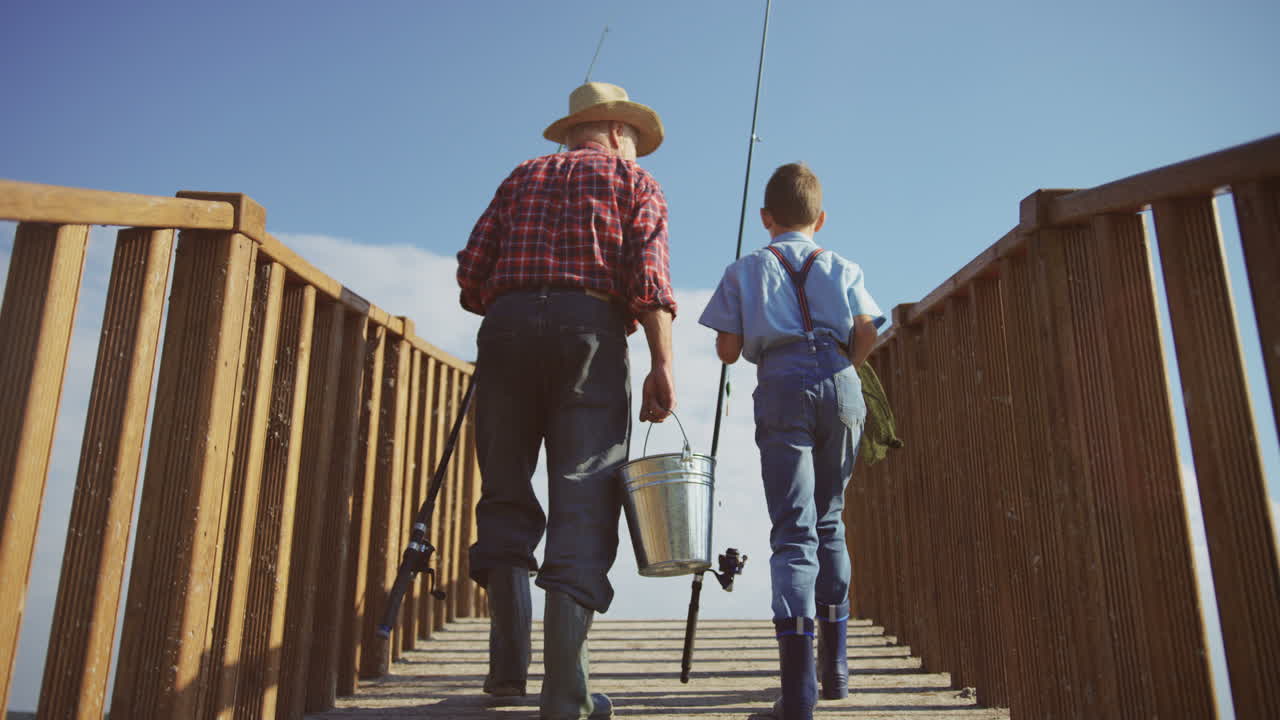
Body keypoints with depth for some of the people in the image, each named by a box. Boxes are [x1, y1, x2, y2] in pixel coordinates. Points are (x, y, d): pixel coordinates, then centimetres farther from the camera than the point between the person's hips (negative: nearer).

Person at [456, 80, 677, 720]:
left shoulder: (523, 176, 24)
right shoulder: (633, 181, 16)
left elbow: (471, 273, 13)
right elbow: (649, 276, -3)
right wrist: (661, 365, -8)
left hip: (507, 328, 3)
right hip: (590, 329, -3)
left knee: (507, 497, 12)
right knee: (583, 505, -4)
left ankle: (508, 664, 15)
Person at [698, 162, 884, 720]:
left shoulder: (746, 270, 14)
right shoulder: (842, 267, 18)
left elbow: (727, 350, 7)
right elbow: (866, 331, 3)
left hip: (782, 384, -2)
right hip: (840, 384, 2)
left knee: (792, 529, -7)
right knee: (829, 520, 15)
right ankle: (834, 665, 21)